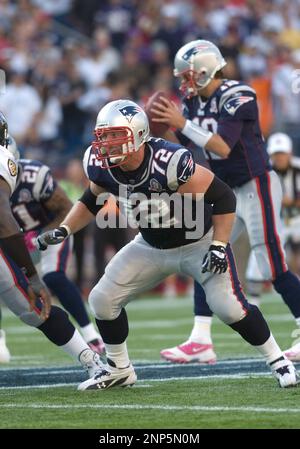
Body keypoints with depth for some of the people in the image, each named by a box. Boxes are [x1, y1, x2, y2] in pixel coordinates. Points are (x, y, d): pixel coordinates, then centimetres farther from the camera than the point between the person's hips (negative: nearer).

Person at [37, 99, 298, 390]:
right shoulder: (101, 166, -17)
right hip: (151, 246, 6)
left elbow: (223, 197, -27)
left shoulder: (170, 162, -36)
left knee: (230, 307, -17)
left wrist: (219, 247, -26)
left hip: (199, 243, -6)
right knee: (103, 300, -1)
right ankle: (119, 370, 20)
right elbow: (92, 201, 7)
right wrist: (63, 231, -4)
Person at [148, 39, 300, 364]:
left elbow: (223, 146, -27)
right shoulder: (196, 102, 5)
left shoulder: (236, 97, -19)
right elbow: (174, 144, 7)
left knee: (274, 269, -8)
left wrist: (183, 123, -28)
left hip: (257, 186, -9)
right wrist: (162, 124, -11)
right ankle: (201, 342, 3)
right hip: (229, 191, 9)